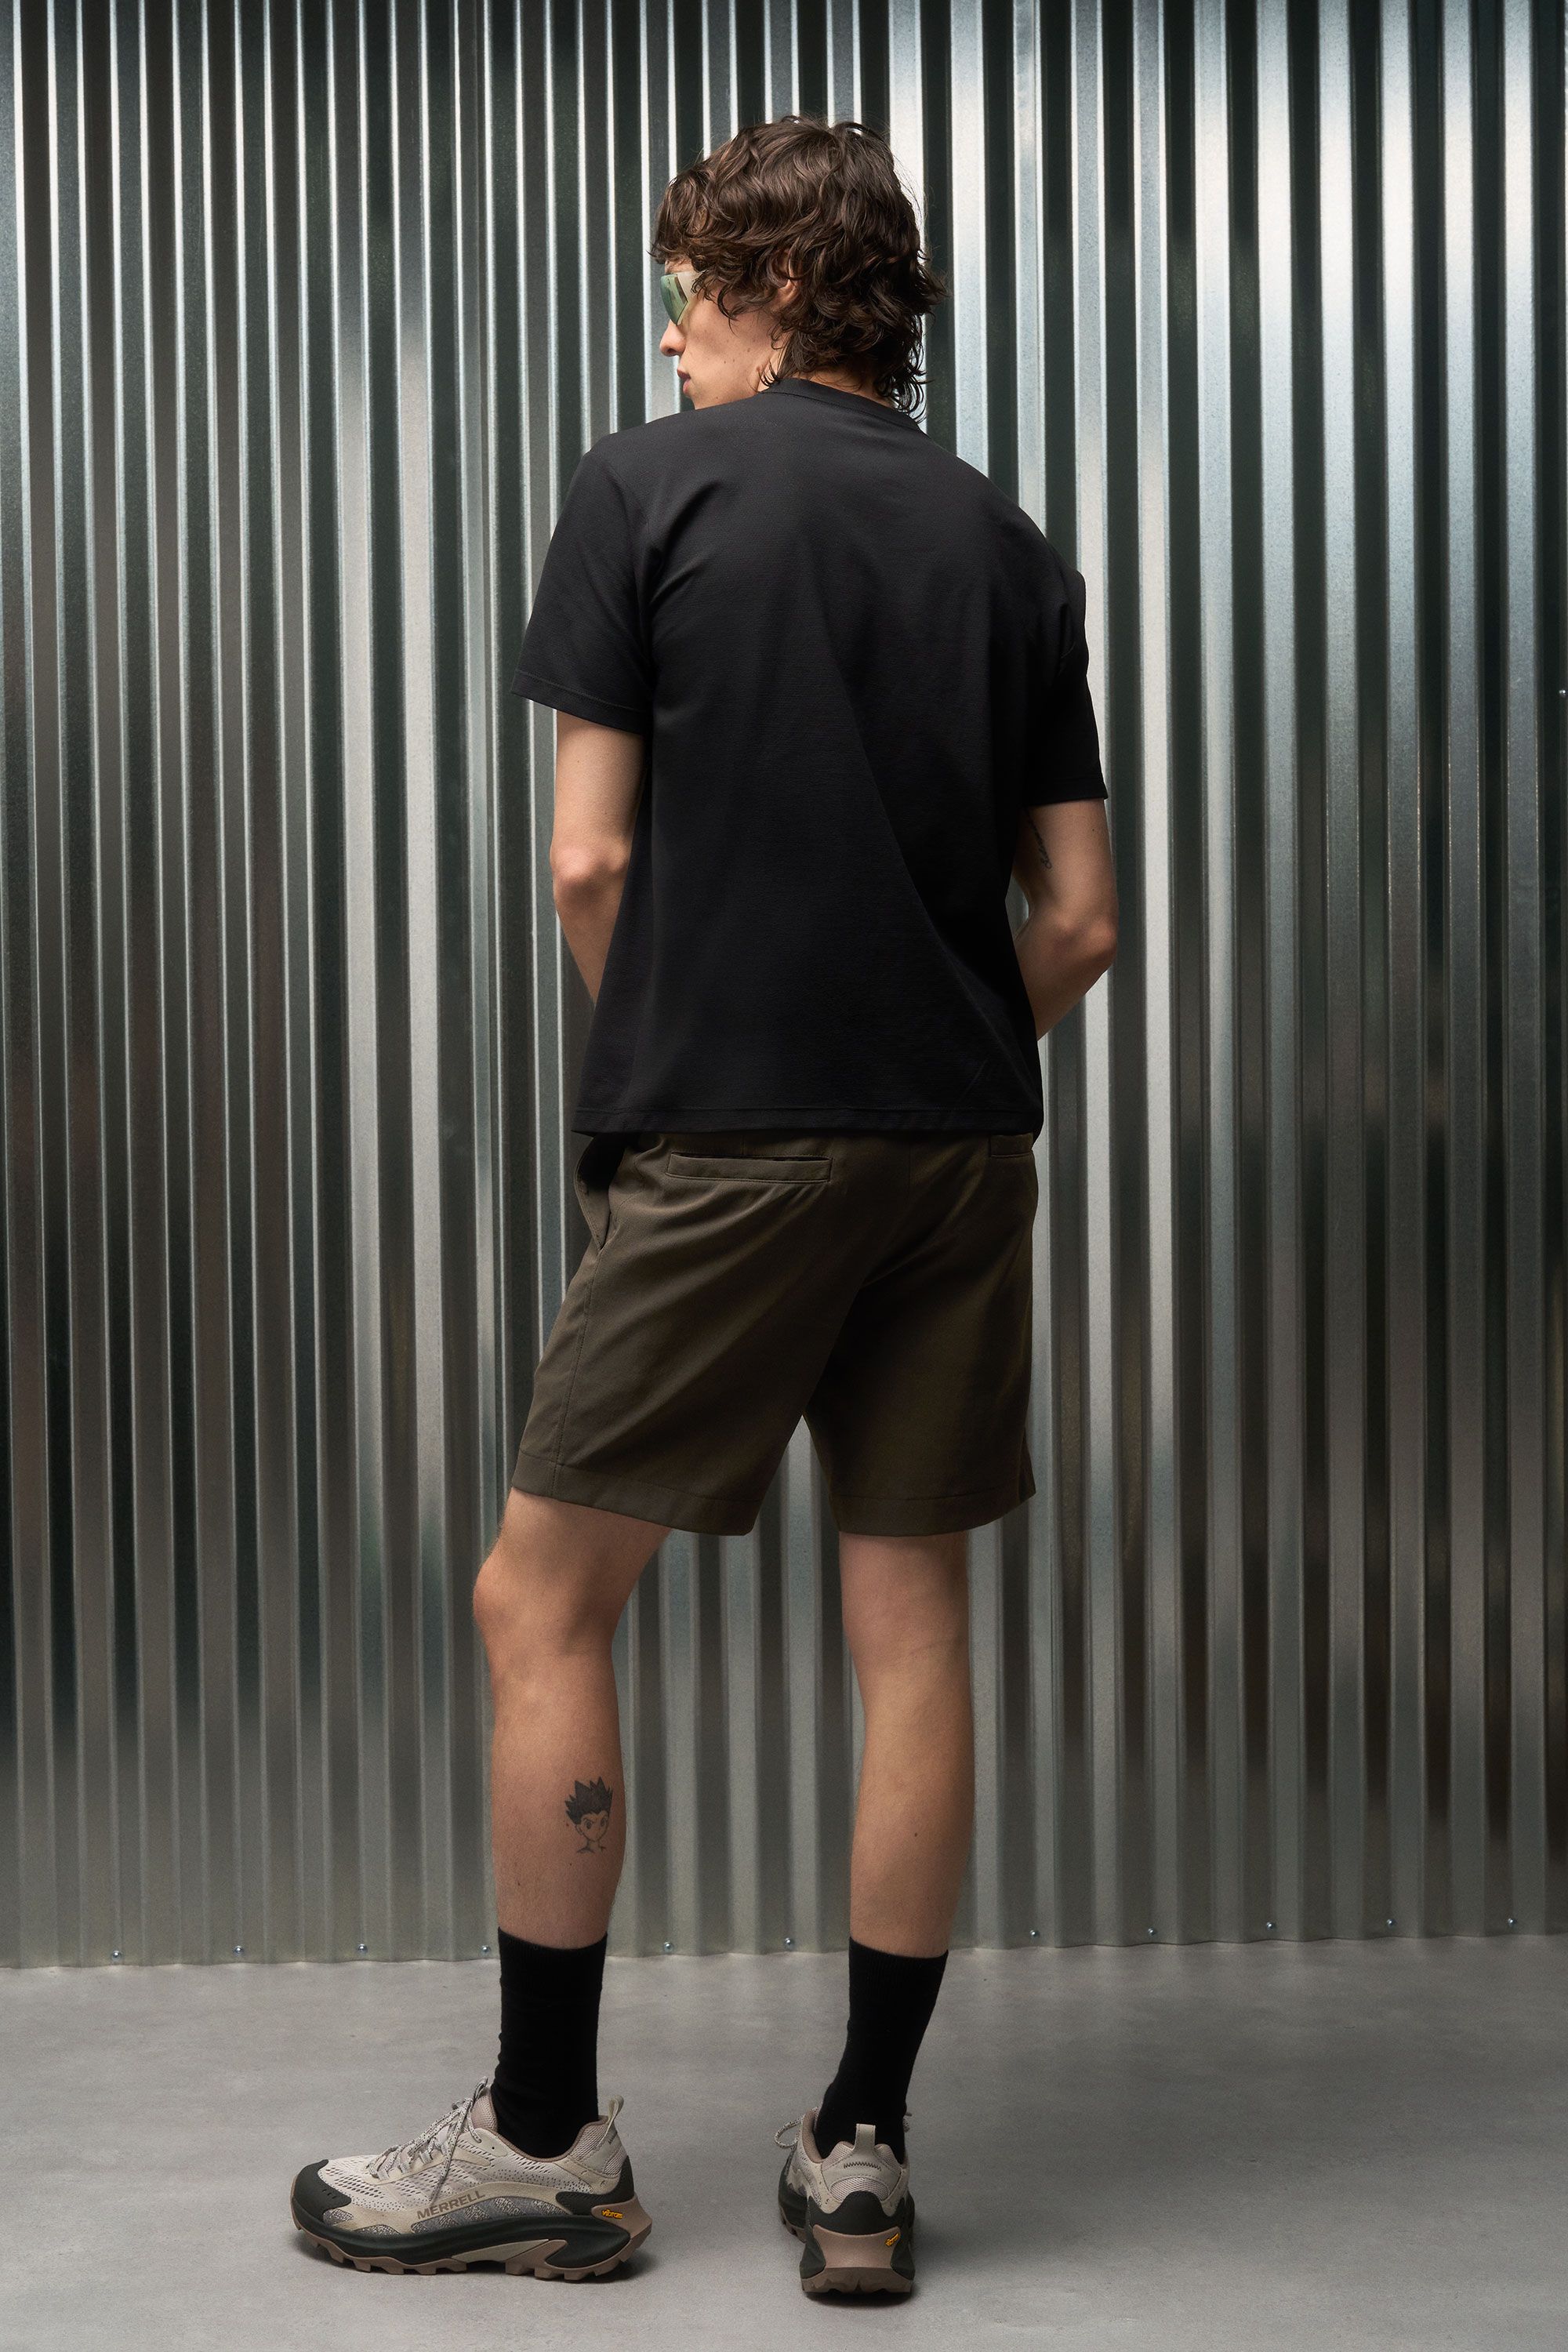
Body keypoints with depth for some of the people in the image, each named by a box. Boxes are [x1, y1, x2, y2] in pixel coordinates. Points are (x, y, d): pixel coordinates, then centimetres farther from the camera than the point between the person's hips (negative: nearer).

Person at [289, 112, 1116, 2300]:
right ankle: (860, 2157, 16)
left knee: (542, 1608, 5)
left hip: (733, 1139, -5)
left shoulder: (651, 484, 0)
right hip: (964, 1139, 6)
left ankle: (546, 2140, 12)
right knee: (912, 1624, 8)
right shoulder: (1004, 540, 12)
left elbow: (592, 858, -5)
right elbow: (1079, 917, 8)